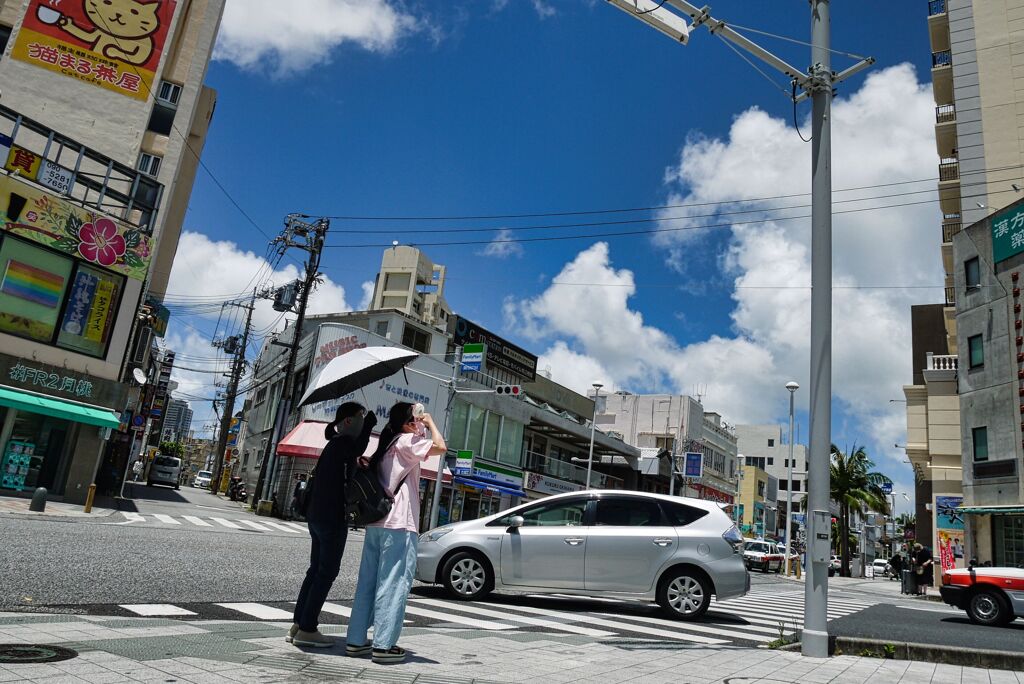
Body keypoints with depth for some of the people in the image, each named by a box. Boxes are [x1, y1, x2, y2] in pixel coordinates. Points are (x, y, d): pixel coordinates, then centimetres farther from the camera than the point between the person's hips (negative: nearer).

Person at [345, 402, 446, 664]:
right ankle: (383, 645, -3)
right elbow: (440, 447, -18)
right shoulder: (406, 441, -7)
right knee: (394, 583, -4)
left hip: (376, 522, 9)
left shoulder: (387, 444, 18)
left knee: (368, 582, 10)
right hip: (399, 524, -9)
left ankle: (356, 640, 14)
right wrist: (430, 422, -6)